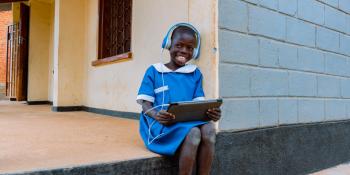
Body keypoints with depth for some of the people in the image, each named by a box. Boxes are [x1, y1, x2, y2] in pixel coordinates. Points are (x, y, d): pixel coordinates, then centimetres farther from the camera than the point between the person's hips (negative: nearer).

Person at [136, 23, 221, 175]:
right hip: (160, 124, -3)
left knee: (209, 129, -30)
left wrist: (211, 112, -16)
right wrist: (156, 115, -23)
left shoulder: (195, 73, 15)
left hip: (189, 121, 4)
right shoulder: (154, 71, 6)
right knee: (193, 134, -33)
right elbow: (146, 105, 0)